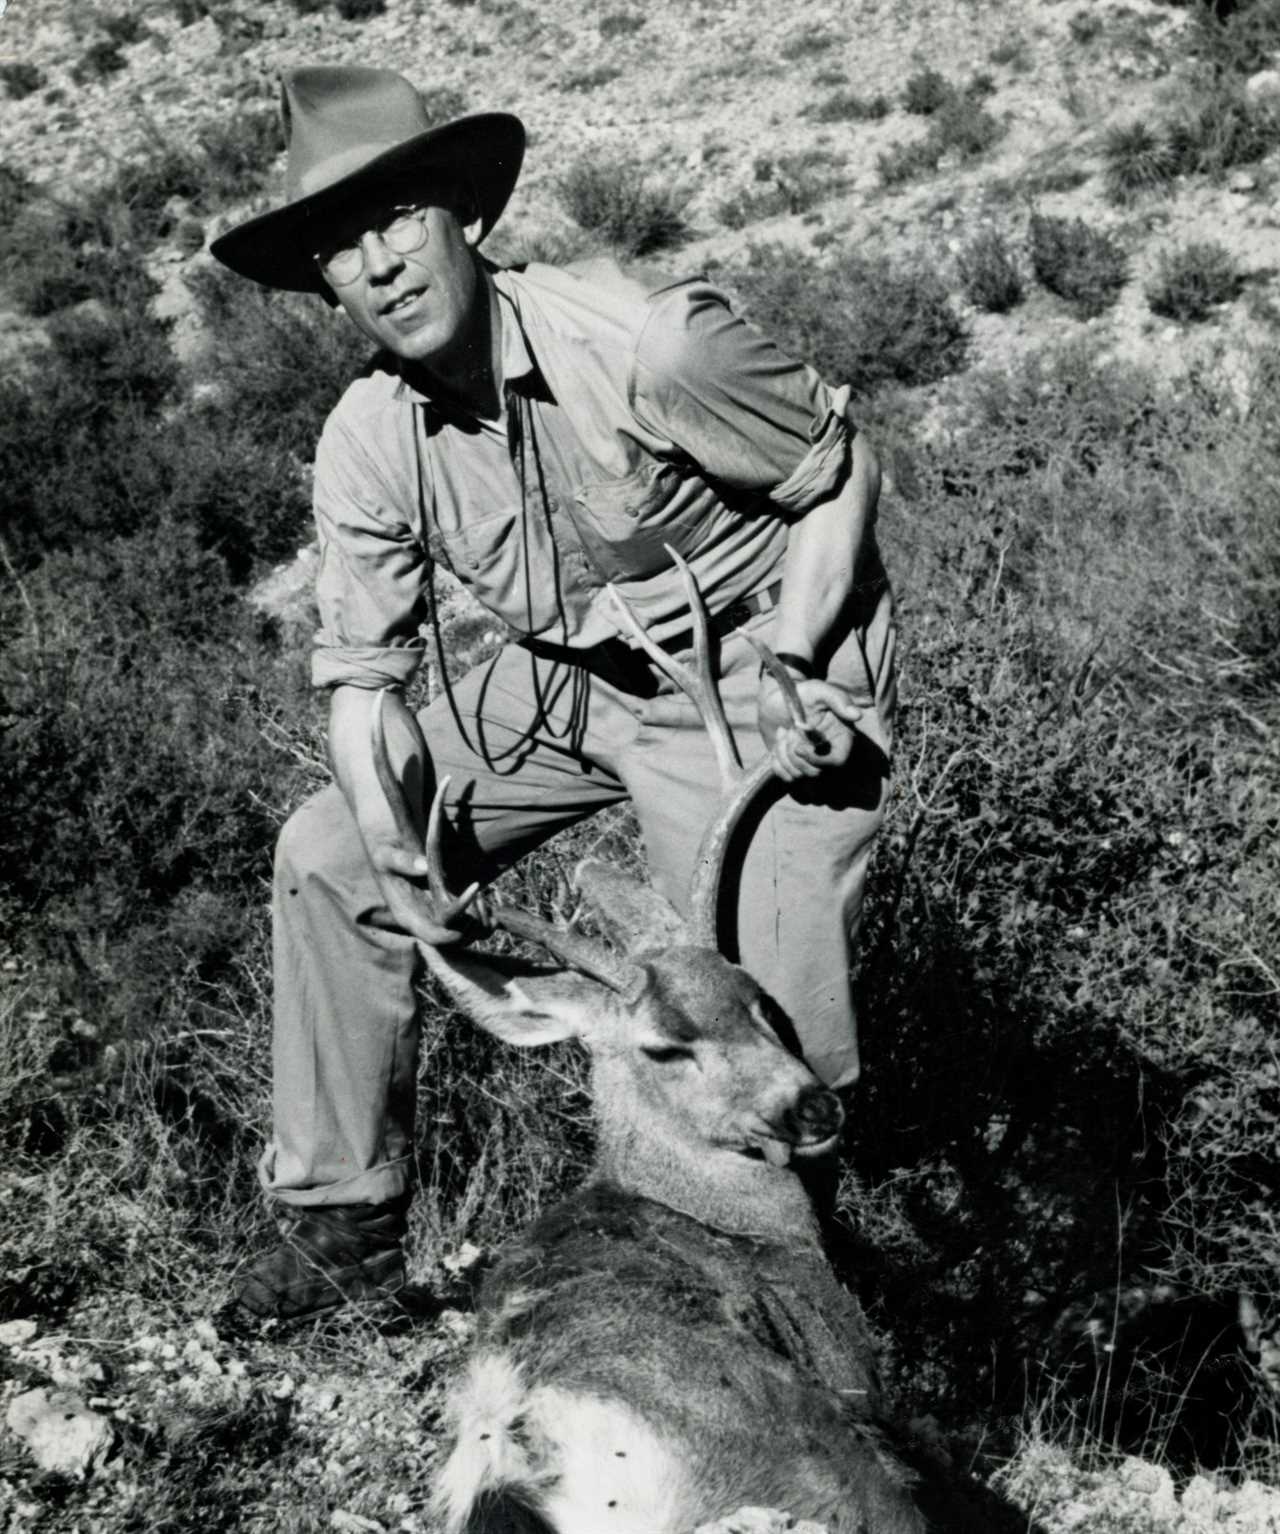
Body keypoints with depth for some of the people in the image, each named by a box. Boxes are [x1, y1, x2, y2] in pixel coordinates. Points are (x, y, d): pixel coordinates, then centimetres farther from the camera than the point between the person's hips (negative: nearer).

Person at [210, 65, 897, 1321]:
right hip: (567, 682, 6)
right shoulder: (366, 448, -10)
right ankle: (344, 1216, 12)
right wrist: (391, 827, -22)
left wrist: (781, 659, -22)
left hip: (768, 678, -5)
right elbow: (362, 668, -3)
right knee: (327, 854, -1)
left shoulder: (650, 348, -28)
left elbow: (840, 470, -13)